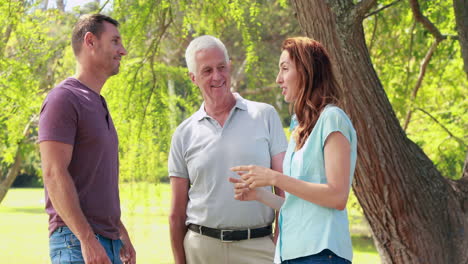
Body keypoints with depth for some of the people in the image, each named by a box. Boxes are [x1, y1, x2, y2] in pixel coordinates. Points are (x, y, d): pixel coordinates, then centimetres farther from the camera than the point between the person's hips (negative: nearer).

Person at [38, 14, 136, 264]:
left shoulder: (98, 105, 20)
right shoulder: (63, 99, -9)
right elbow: (54, 175, -17)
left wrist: (122, 233, 20)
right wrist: (87, 239, -23)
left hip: (108, 242, 9)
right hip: (77, 242, -9)